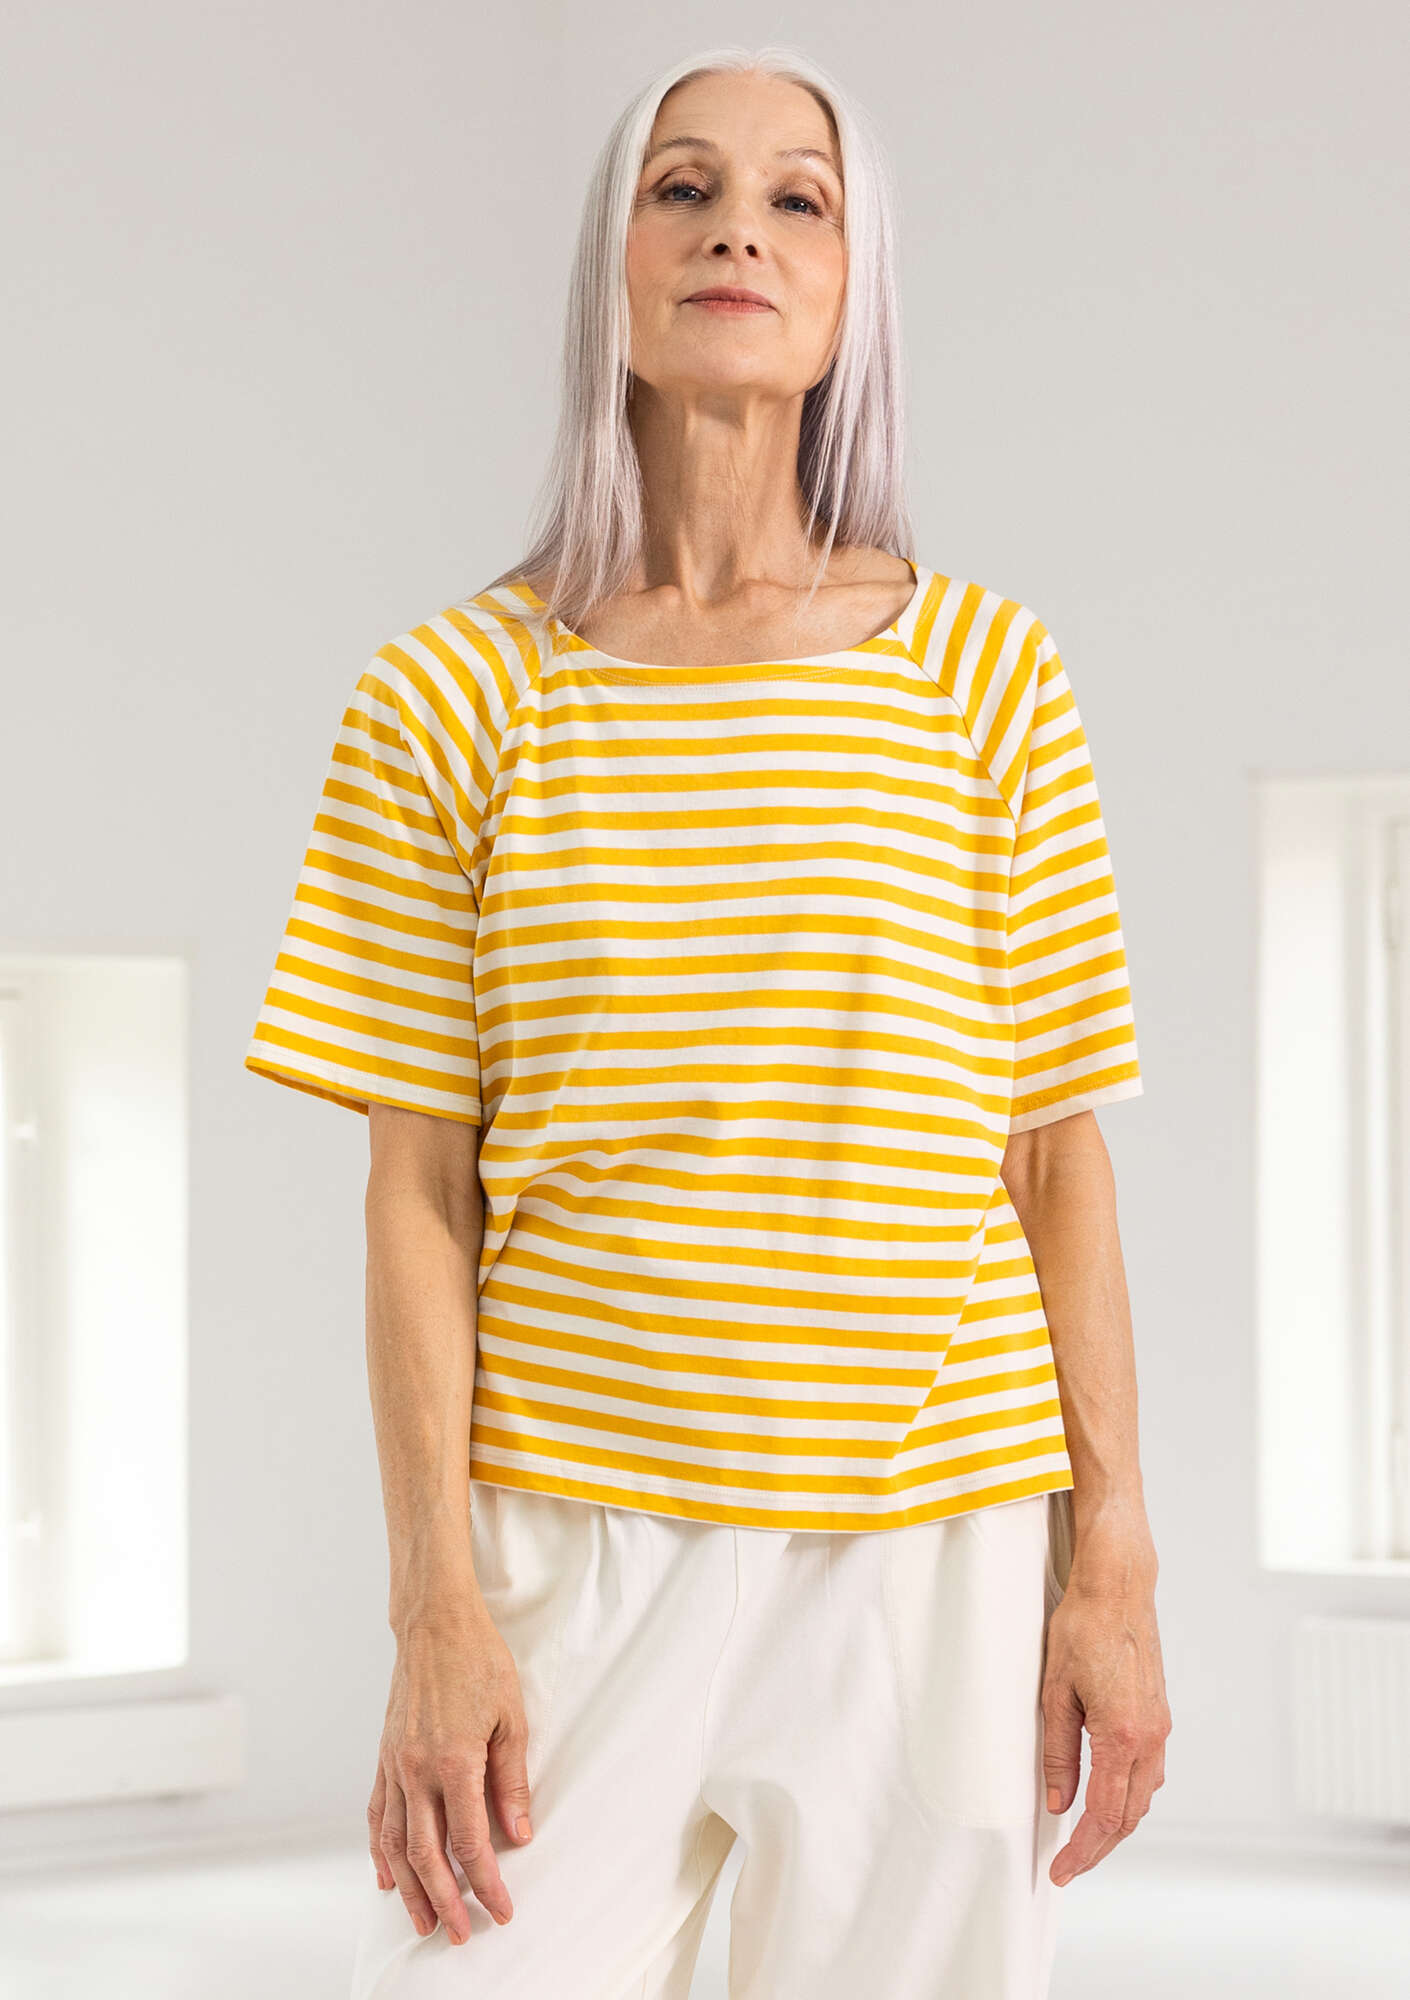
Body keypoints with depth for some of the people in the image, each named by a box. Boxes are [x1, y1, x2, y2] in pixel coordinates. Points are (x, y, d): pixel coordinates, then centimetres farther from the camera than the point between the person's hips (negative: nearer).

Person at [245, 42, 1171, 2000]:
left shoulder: (989, 678, 4)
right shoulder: (448, 702, 2)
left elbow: (1061, 1154, 5)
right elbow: (418, 1191, 1)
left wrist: (1113, 1564, 1)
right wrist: (438, 1612, -6)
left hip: (925, 1551, 1)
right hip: (574, 1541, 0)